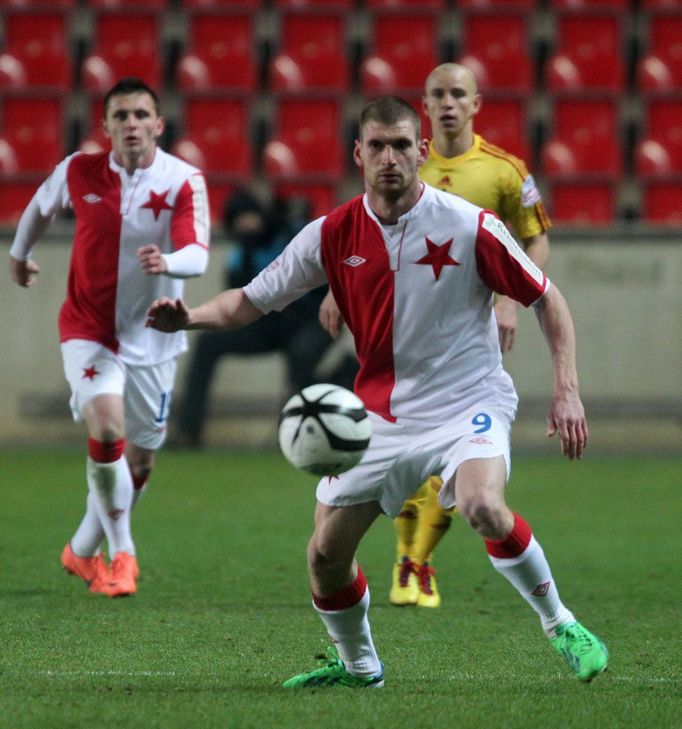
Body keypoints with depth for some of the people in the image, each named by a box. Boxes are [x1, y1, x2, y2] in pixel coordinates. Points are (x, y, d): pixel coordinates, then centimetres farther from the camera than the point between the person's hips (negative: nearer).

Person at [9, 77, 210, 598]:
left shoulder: (184, 181, -13)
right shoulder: (79, 172, -8)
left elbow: (197, 255, -26)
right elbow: (41, 205, 15)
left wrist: (167, 262, -48)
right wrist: (20, 252, 29)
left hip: (151, 336, 1)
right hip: (88, 329, -1)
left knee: (139, 461, 10)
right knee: (107, 429, -24)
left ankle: (83, 551, 33)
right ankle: (122, 554, -10)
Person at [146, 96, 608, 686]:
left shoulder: (469, 226, -12)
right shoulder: (332, 236, -3)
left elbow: (547, 300, -3)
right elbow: (251, 301, 4)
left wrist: (567, 390, -12)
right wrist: (188, 317, -15)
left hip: (468, 402, -4)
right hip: (380, 411, 4)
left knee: (483, 508, -33)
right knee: (326, 553, 2)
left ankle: (559, 624, -11)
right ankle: (357, 665, 30)